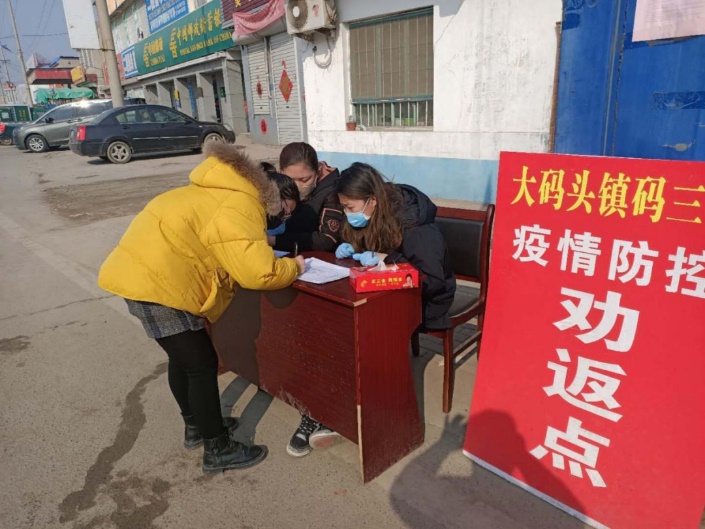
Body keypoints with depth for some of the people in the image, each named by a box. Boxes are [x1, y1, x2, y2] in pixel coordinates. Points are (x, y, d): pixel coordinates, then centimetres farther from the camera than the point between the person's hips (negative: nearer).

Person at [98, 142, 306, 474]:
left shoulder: (225, 195, 17)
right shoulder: (240, 208, -15)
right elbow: (259, 274, -25)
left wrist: (260, 243, 11)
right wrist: (294, 267, -6)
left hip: (142, 272, 11)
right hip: (157, 283, -11)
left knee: (183, 356, 22)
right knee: (202, 364, 1)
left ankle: (196, 426, 40)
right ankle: (217, 450, 16)